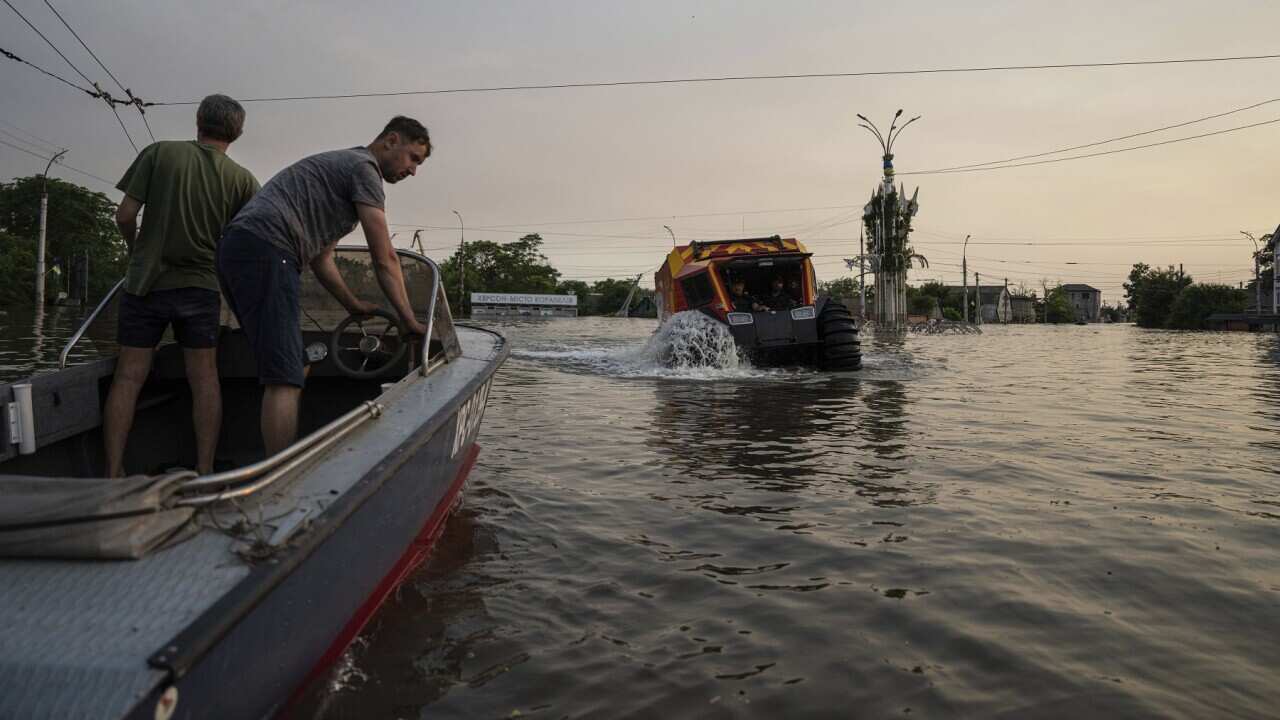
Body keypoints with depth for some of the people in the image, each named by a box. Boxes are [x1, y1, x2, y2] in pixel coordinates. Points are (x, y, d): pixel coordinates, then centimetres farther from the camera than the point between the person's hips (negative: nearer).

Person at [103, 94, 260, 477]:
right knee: (204, 378, 5)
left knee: (128, 376, 4)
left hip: (145, 281, 0)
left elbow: (125, 214, -4)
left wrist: (134, 247, 16)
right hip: (201, 286, 0)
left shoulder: (159, 152, -2)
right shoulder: (243, 179, -1)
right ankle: (204, 470, 6)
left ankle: (113, 472, 5)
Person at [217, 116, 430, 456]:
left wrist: (353, 304, 32)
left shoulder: (338, 165, 32)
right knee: (285, 380, -15)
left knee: (291, 372, 12)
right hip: (264, 249, -11)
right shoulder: (363, 167, 1)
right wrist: (409, 320, 3)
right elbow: (384, 259, -3)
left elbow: (320, 257, 32)